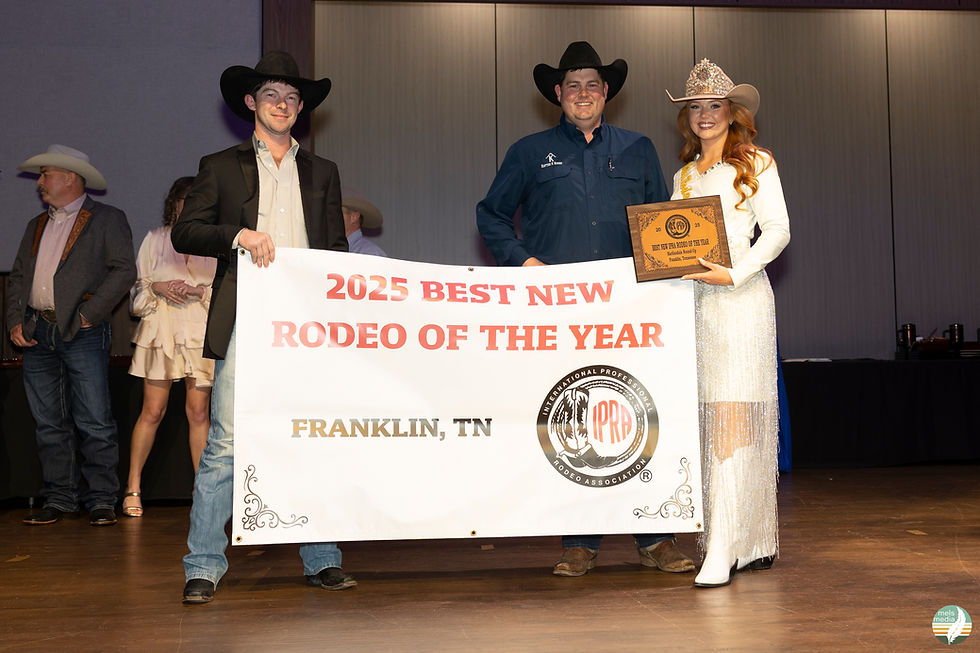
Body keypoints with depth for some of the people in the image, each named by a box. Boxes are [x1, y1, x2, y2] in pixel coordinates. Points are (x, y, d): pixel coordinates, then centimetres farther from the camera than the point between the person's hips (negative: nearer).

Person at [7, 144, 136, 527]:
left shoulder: (107, 220, 3)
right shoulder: (37, 226, 22)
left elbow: (124, 271, -8)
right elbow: (18, 276, 19)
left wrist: (88, 314, -12)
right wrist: (16, 320, 4)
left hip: (82, 334, -6)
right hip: (37, 334, 6)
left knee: (94, 423, -6)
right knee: (49, 424, 7)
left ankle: (101, 501, 1)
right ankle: (58, 499, 14)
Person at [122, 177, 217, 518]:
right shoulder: (155, 239, 11)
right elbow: (138, 287, 12)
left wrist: (203, 291, -10)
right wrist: (159, 288, -9)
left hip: (202, 331, 0)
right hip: (161, 331, 0)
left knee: (199, 412, -1)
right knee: (153, 411, -2)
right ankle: (133, 487, 8)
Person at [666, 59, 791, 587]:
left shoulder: (756, 164, 6)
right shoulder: (684, 175, 21)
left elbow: (778, 230, -3)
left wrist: (734, 274, -14)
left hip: (741, 295, -5)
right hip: (694, 298, 5)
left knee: (732, 417, -13)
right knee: (710, 420, 2)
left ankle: (724, 549, -15)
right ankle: (754, 543, 10)